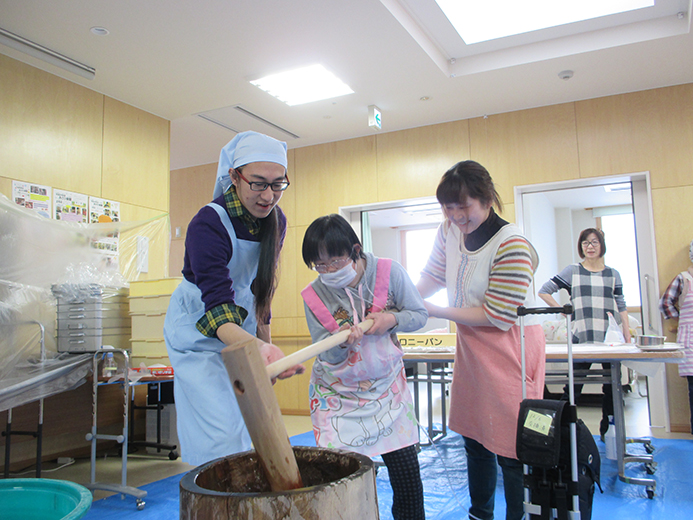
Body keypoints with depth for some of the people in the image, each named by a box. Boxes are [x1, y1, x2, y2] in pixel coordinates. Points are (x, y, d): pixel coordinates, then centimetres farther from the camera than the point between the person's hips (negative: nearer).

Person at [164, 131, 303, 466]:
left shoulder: (276, 222, -7)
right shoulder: (208, 224, -28)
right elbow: (217, 304, -39)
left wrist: (264, 335, 8)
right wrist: (255, 348, -57)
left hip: (243, 325, 6)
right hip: (198, 328, -6)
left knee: (244, 423, 12)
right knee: (219, 433, -11)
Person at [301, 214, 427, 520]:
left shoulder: (388, 272, -13)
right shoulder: (314, 295, -12)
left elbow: (419, 314, -2)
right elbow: (325, 352, -8)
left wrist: (391, 319, -22)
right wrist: (341, 342, -30)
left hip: (386, 386, 1)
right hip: (336, 392, 0)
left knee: (406, 470, 4)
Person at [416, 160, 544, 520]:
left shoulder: (511, 244, -21)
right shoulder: (449, 230, -1)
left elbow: (496, 316, -21)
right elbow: (432, 277, 10)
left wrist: (433, 311, -18)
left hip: (509, 349, -7)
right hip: (471, 346, 7)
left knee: (509, 449, -1)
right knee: (475, 441, 19)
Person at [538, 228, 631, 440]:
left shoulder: (613, 274, 12)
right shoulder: (572, 271, 4)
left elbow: (621, 307, 12)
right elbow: (544, 291, 3)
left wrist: (628, 337, 5)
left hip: (610, 339, 3)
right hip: (581, 338, -3)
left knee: (612, 387, 9)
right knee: (573, 387, -2)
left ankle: (607, 431, 23)